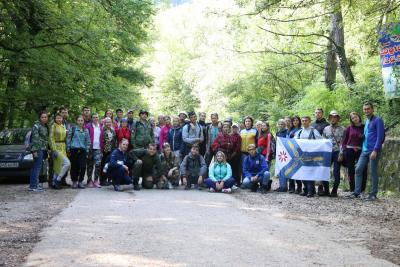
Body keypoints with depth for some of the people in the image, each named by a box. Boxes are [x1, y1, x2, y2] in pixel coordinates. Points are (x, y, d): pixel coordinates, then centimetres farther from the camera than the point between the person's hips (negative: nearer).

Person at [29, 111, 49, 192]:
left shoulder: (46, 126, 18)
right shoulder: (36, 126, -8)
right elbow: (35, 138, -14)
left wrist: (47, 149, 19)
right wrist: (34, 150, -19)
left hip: (43, 149, 8)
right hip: (38, 149, -8)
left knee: (37, 167, 13)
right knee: (37, 166, -11)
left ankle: (35, 183, 19)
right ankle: (33, 186, -11)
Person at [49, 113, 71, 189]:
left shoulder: (63, 127, 14)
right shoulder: (53, 126, -6)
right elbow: (51, 139, -11)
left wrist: (66, 148, 13)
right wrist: (54, 150, -18)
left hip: (63, 148, 7)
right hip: (57, 148, -7)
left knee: (57, 166, 8)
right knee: (67, 163, -17)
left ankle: (54, 182, 14)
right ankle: (58, 180, -8)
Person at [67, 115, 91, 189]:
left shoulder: (86, 130, 11)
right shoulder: (73, 129, 3)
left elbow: (88, 141, 13)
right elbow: (68, 139, 4)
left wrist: (87, 151, 5)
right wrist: (68, 149, -2)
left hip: (82, 150, 2)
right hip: (74, 150, -2)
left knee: (83, 166, -6)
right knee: (74, 166, 2)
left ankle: (80, 181, 6)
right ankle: (74, 181, 14)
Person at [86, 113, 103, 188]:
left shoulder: (100, 127, 13)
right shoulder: (89, 126, 1)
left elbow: (102, 138, 14)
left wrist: (101, 147, 6)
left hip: (98, 148, 2)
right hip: (91, 148, -2)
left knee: (98, 164, -7)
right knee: (90, 165, 4)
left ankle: (96, 181, 1)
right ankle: (89, 181, 11)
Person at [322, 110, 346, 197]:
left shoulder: (342, 129, 1)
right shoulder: (326, 129, 14)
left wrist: (341, 154, -13)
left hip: (337, 152, -4)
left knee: (336, 173, -1)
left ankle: (334, 191, 7)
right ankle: (326, 190, 10)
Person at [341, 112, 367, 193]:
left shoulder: (364, 127, 4)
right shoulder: (349, 128, 6)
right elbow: (344, 140, 9)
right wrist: (344, 150, 0)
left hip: (360, 151, -1)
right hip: (349, 151, 1)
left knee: (363, 171, -7)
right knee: (351, 171, 6)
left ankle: (362, 191, -1)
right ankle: (352, 191, 13)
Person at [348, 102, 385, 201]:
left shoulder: (378, 120, -5)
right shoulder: (366, 121, 18)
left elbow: (380, 136, -12)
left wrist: (375, 150, -19)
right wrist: (363, 148, 14)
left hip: (373, 151, -7)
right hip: (365, 150, 7)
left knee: (373, 172, -1)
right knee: (358, 169, 0)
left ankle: (373, 194, 6)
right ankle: (357, 192, 3)